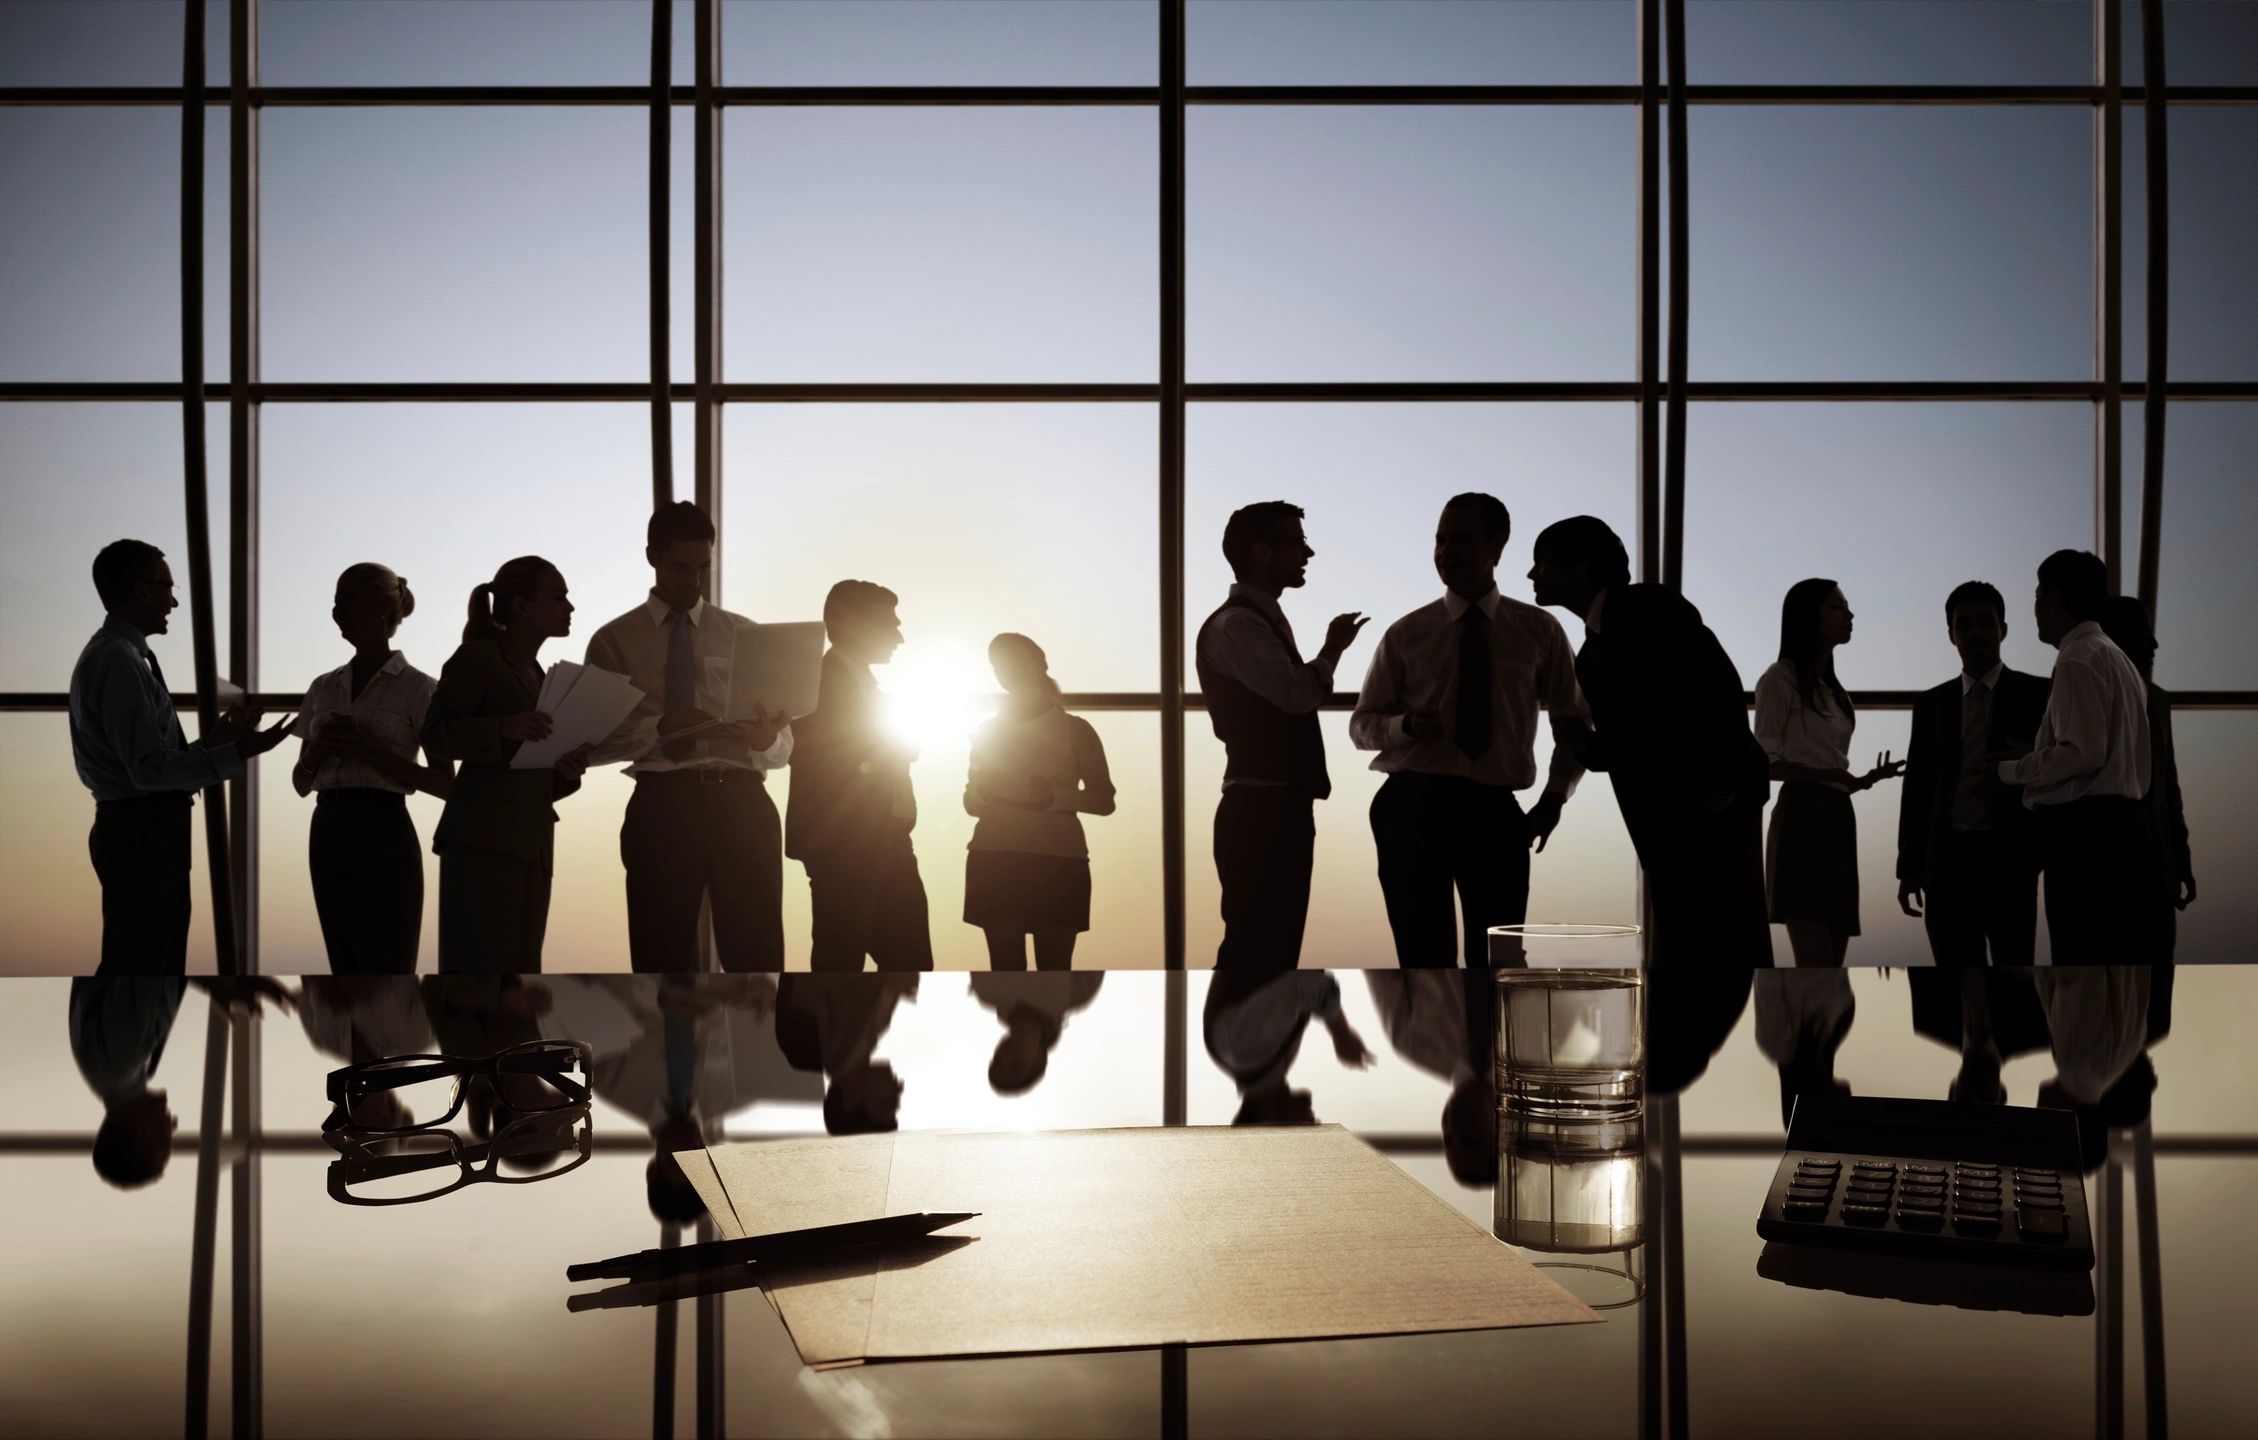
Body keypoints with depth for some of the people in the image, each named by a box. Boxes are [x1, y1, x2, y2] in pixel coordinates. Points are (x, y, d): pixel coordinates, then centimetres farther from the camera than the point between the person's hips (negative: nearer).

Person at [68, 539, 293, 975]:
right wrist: (237, 753, -23)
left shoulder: (119, 654, 14)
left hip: (147, 828, 11)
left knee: (159, 963, 17)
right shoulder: (118, 660, -17)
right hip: (140, 832, -11)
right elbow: (150, 767, -23)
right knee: (135, 968, -5)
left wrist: (216, 740, 17)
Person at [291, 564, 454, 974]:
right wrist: (317, 751, -5)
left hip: (383, 835, -6)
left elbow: (445, 784, -4)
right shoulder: (324, 687, 14)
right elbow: (301, 781, 18)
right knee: (349, 980, 7)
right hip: (328, 835, 6)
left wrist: (370, 751, -15)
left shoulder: (418, 688, -2)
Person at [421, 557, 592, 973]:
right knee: (483, 965, -13)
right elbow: (434, 736, -8)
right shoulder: (478, 657, 2)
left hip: (531, 846, 8)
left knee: (520, 968, 3)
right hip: (483, 839, -8)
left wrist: (567, 771, 5)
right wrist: (505, 728, -22)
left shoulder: (538, 677, 24)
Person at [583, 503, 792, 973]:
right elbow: (592, 743, 2)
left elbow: (783, 747, 10)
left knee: (757, 958, -1)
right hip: (662, 808, -1)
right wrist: (659, 727, -15)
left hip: (741, 804, 1)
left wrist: (767, 738, -14)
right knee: (663, 961, 4)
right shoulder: (614, 641, 9)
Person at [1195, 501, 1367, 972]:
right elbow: (1296, 693, -23)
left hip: (1280, 808, 10)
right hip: (1259, 810, -10)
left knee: (1274, 950, 12)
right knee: (1251, 950, -9)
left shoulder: (1267, 620, 19)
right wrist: (1332, 648, -8)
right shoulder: (1234, 625, -13)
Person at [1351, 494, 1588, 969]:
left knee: (1497, 961, 8)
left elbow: (1573, 721, 17)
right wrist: (1406, 726, -15)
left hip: (1494, 809, 1)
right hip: (1414, 805, -1)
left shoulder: (1540, 631, 7)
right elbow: (1362, 725, 8)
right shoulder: (1406, 634, 4)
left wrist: (1555, 796, 2)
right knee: (1424, 957, 0)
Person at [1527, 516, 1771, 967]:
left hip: (1718, 805, -8)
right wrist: (1587, 745, -4)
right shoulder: (1589, 656, 15)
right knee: (1676, 952, 8)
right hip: (1662, 825, 8)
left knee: (1732, 948, -8)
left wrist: (1723, 784, -18)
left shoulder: (1651, 607, -6)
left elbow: (1722, 684, -14)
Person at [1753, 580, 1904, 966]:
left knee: (1832, 962, 3)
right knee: (1815, 963, -17)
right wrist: (1830, 775, -19)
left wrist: (1865, 779, 2)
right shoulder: (1780, 679, -2)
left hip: (1838, 820, 8)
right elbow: (1766, 763, -8)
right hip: (1802, 818, -8)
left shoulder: (1834, 690, 22)